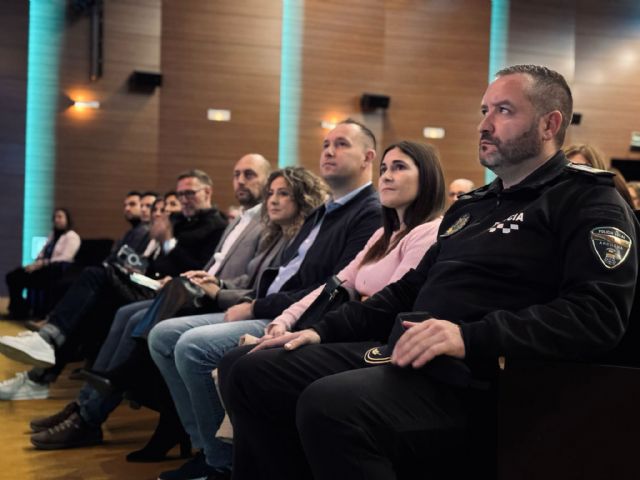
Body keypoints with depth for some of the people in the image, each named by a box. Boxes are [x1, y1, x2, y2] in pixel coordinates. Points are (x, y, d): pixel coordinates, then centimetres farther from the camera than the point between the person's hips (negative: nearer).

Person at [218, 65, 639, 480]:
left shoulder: (589, 203, -2)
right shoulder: (471, 206, 25)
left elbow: (598, 314, -17)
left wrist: (471, 337, -27)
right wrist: (326, 330, 17)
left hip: (476, 381, -9)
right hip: (400, 356, 9)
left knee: (331, 404, -34)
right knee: (247, 371, -1)